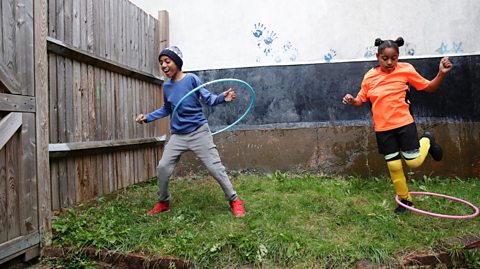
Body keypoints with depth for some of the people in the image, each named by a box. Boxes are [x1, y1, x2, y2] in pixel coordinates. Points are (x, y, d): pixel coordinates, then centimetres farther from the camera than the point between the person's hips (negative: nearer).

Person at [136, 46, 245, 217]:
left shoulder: (191, 78, -7)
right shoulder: (166, 86, 8)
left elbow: (208, 99, -8)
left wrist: (222, 98, -27)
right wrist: (147, 117, 13)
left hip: (198, 132, -5)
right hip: (178, 135, 5)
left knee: (215, 167, -5)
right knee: (163, 167, 2)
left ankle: (234, 200, 11)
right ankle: (163, 203, 25)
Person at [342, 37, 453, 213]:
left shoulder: (405, 69, -5)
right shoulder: (370, 76, -1)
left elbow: (429, 88, 3)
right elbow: (361, 100, 7)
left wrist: (442, 73, -14)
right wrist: (352, 101, -14)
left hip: (404, 123, -2)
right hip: (382, 128, 2)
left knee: (414, 162, 1)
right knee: (394, 166, 9)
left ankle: (427, 140, 34)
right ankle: (404, 199, 31)